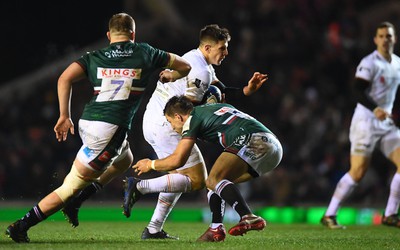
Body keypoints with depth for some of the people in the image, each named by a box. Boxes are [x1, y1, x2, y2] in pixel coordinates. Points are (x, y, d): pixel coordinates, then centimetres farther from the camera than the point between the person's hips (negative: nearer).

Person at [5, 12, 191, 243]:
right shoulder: (146, 53, 9)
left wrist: (65, 116, 2)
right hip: (111, 129, -5)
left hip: (87, 122, 6)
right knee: (72, 186, -1)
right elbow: (185, 66, 19)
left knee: (125, 160, 33)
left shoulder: (95, 57, 14)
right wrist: (171, 76, 40)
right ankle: (21, 226, -5)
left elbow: (65, 79, -2)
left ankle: (77, 200, 21)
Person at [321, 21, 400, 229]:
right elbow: (358, 91, -22)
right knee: (357, 172, -11)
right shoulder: (369, 63, -11)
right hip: (366, 121, -7)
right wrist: (375, 109, -36)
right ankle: (329, 216, -1)